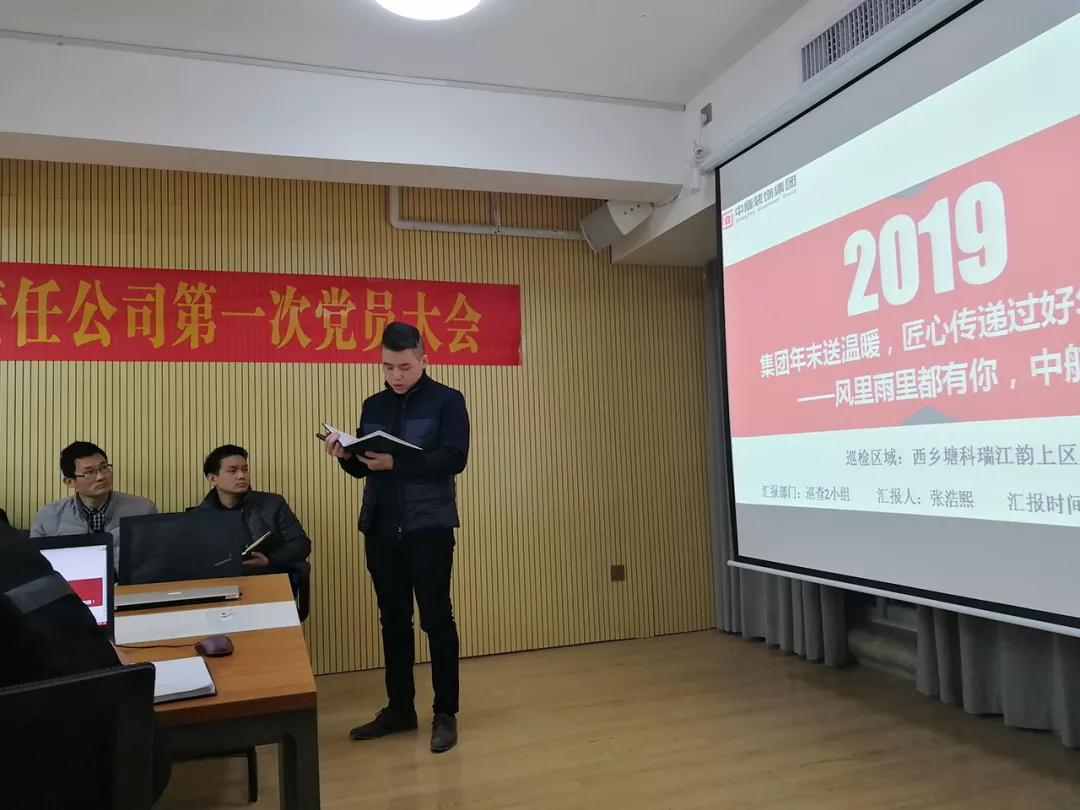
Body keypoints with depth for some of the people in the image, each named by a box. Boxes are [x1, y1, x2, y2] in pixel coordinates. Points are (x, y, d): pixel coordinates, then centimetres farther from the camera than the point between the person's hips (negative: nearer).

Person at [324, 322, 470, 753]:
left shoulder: (447, 401, -3)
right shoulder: (373, 406, 12)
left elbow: (454, 459, -15)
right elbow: (363, 468, 14)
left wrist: (396, 463, -26)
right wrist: (345, 456, -9)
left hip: (429, 527, -5)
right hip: (380, 528, 5)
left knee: (436, 618, 1)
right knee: (393, 619, 12)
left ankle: (446, 713, 13)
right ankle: (400, 708, 25)